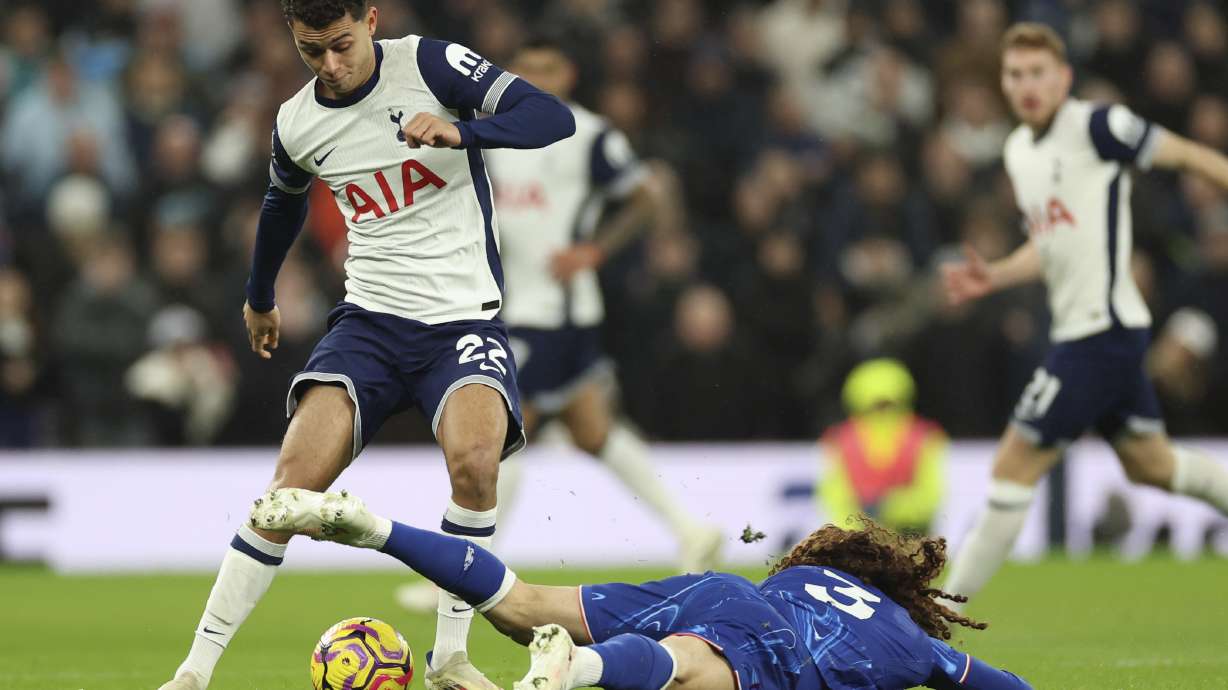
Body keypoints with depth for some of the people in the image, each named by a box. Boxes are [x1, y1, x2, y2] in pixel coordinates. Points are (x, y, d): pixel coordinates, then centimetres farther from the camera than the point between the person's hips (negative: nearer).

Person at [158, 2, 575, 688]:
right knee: (296, 473, -18)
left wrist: (461, 129, -32)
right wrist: (260, 297, 40)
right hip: (370, 319, 3)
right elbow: (285, 202, 27)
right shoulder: (296, 124, 4)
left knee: (475, 457, -31)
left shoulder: (430, 65, -8)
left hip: (465, 317, -3)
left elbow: (554, 116, -15)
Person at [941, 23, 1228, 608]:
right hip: (1077, 331, 9)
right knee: (1150, 464, 19)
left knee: (1015, 469, -6)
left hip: (1103, 328, -9)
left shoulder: (1097, 127, -13)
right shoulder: (1018, 150, 13)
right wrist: (994, 277, 8)